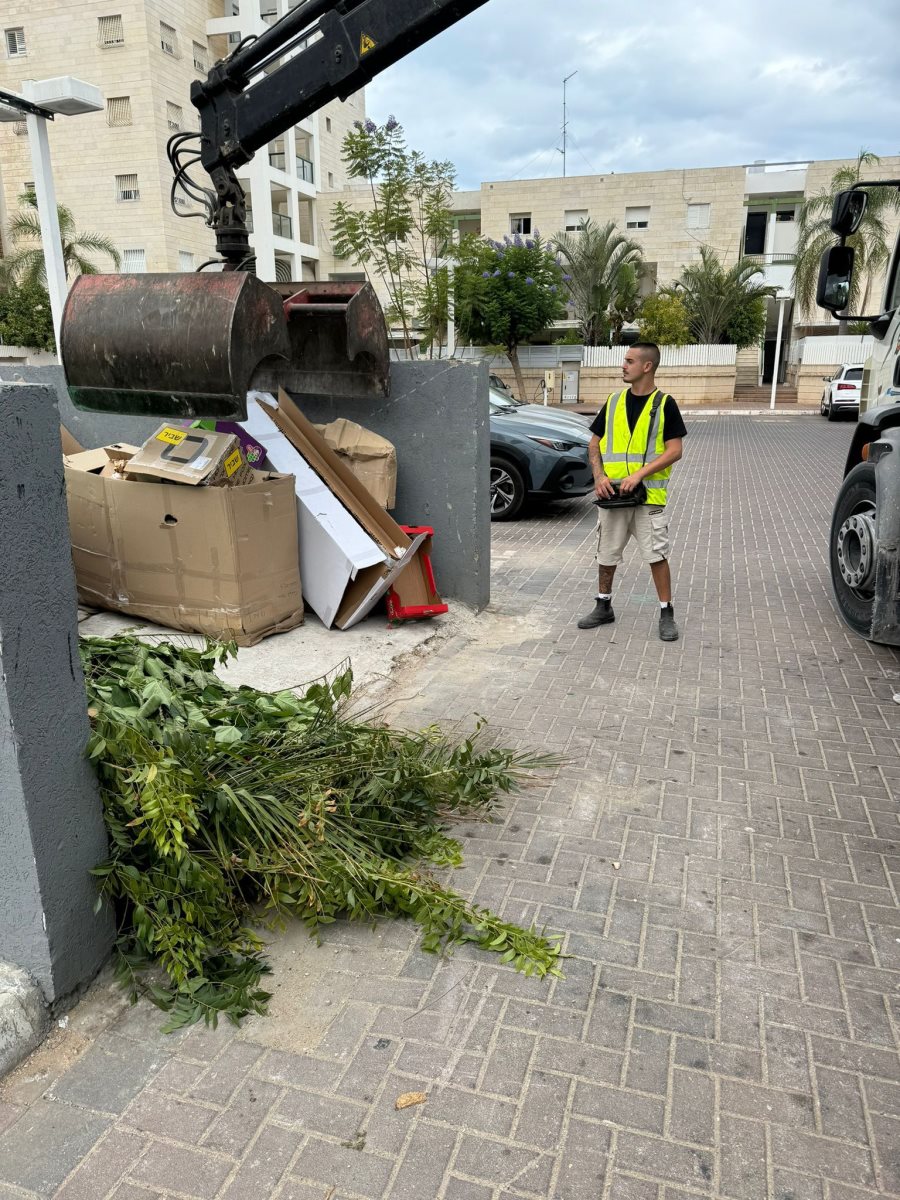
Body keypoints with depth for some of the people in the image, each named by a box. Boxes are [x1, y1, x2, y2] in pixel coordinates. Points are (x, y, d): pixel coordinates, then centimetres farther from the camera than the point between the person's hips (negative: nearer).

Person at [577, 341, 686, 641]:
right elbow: (594, 444, 9)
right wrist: (599, 475, -8)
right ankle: (603, 607, 27)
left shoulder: (664, 404, -4)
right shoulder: (613, 402, 7)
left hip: (649, 495, -4)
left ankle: (666, 613, 12)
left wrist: (638, 474, -19)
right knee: (606, 554, 11)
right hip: (612, 493, 4)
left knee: (657, 555, 0)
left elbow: (674, 451, -9)